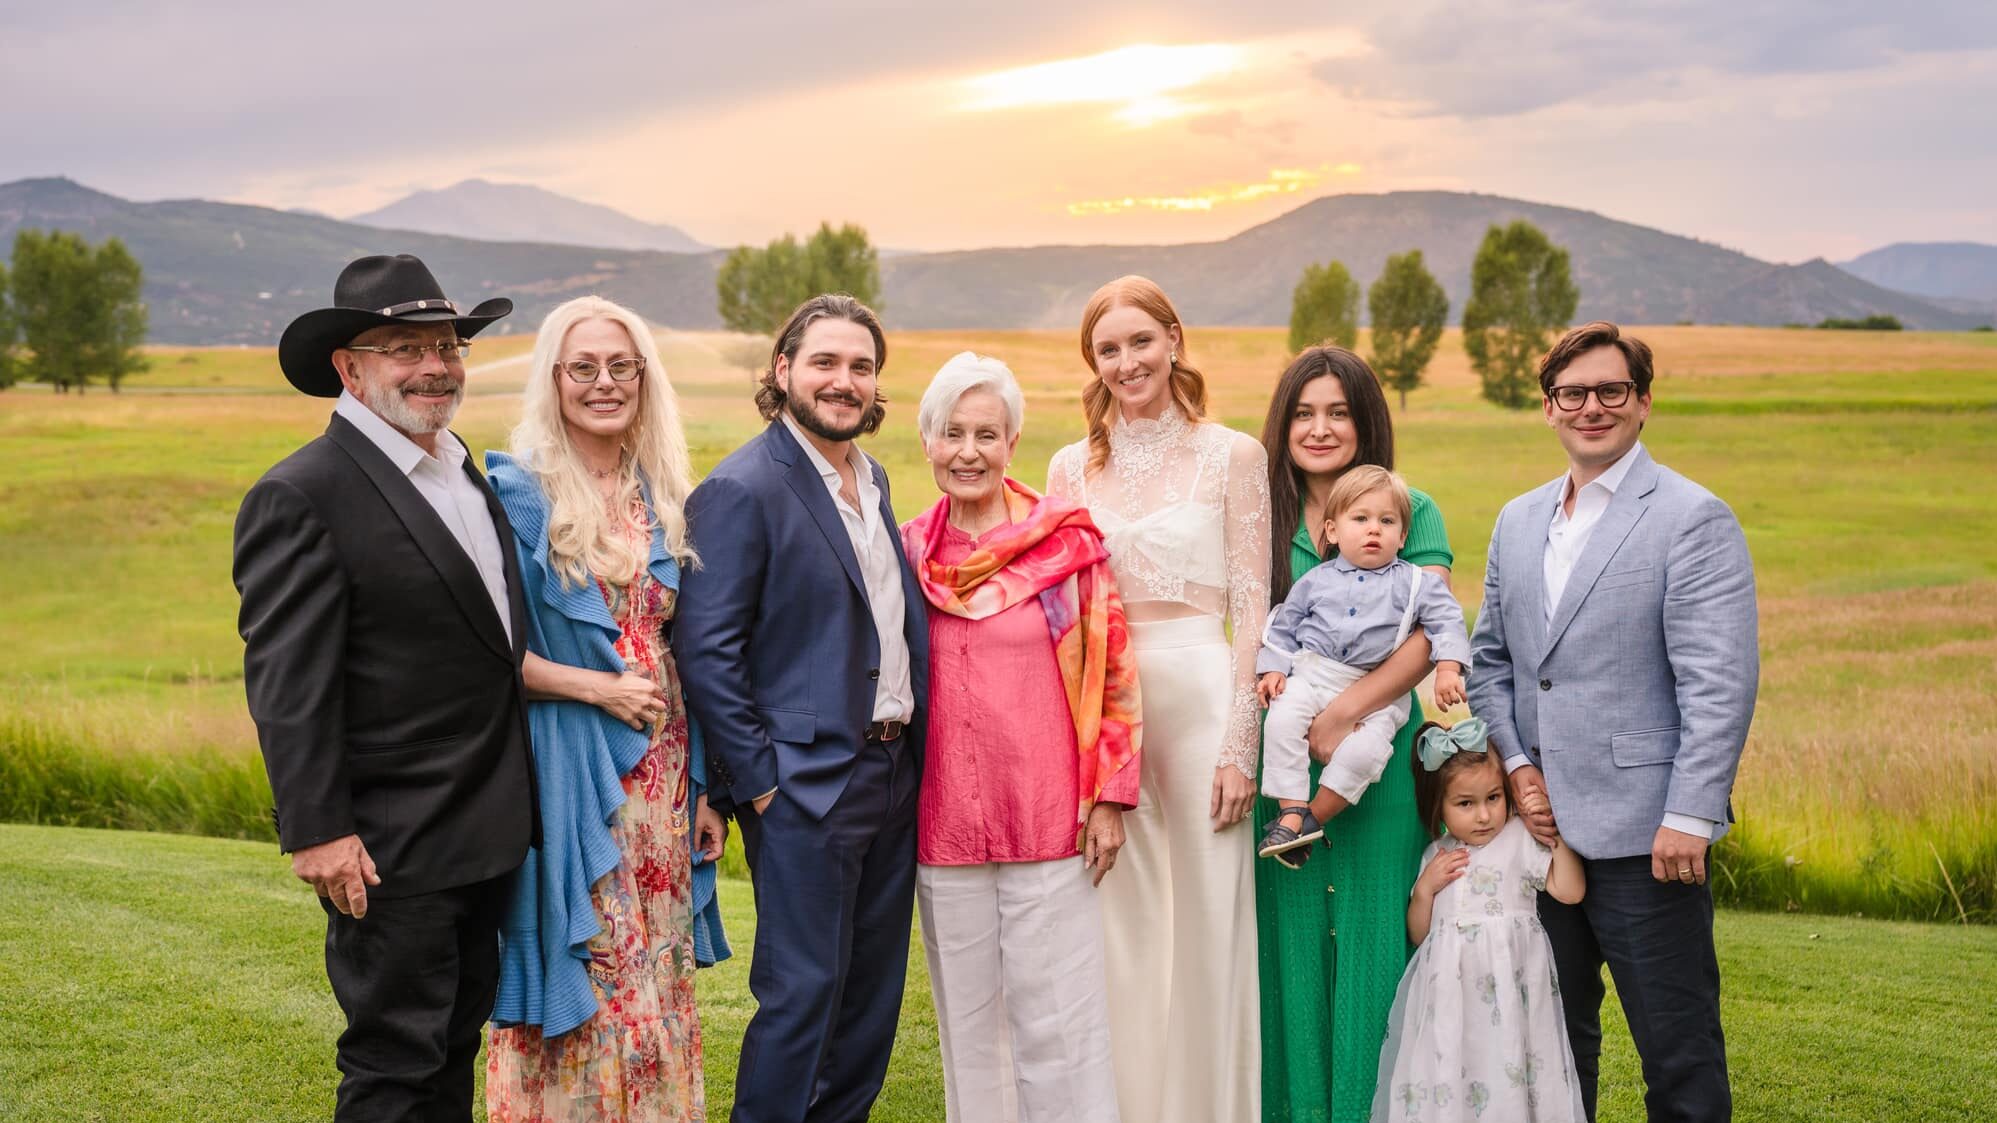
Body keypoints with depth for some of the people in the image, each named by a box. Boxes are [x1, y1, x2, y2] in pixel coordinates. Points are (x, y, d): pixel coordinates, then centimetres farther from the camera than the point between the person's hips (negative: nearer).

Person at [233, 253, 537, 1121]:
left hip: (486, 836, 8)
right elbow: (286, 684, -18)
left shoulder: (465, 476, 12)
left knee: (454, 1048, 18)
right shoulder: (301, 496, -15)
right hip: (393, 849, -8)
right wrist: (318, 832, -20)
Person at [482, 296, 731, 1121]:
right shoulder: (516, 490, -7)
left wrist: (703, 786, 11)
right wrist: (598, 687, -16)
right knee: (579, 981, 1)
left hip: (659, 772, 5)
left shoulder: (661, 495, 9)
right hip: (567, 767, -5)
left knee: (655, 979, 12)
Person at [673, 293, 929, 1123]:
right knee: (803, 992, -2)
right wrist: (760, 781, -15)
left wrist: (917, 749, 12)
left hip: (892, 771, 8)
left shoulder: (871, 479, 12)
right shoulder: (741, 489, -12)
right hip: (805, 783, -8)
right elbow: (705, 650, -15)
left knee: (873, 991, 14)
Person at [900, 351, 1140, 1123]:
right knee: (967, 1024, 12)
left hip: (1050, 821, -3)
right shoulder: (907, 553, 6)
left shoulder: (1068, 543, -3)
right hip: (943, 825, 3)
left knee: (1060, 1026, 0)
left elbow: (1113, 675, 0)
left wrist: (1110, 797, -3)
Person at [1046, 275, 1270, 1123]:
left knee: (1208, 919, 2)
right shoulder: (1072, 467, 9)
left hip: (1199, 696, -2)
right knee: (1120, 925, 7)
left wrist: (1240, 743, -8)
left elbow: (1252, 610, -2)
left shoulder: (1231, 456, 1)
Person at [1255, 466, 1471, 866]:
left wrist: (1448, 669, -13)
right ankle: (1291, 812, -21)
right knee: (1281, 720, -27)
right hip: (1312, 676, 1)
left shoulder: (1413, 584, 6)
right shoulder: (1316, 581, 11)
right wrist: (1273, 669, 3)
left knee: (1367, 747, -28)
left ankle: (1314, 817, -12)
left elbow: (1447, 621, 1)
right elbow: (1283, 626, 16)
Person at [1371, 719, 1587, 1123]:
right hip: (1449, 992, 4)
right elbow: (1418, 935, 14)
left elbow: (1570, 890, -9)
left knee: (1506, 1077, -8)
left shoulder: (1521, 840, 1)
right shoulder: (1436, 856, 12)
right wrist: (1425, 888, -2)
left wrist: (1555, 831, -10)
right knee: (1446, 1083, 1)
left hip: (1507, 988, -3)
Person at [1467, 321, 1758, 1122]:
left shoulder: (1693, 520, -7)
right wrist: (1516, 762, 1)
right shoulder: (1518, 522, 13)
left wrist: (1689, 817, -19)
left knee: (1679, 1055, 1)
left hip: (1645, 839, -6)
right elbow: (1489, 656, 17)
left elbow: (1721, 683, -14)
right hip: (1540, 824, 6)